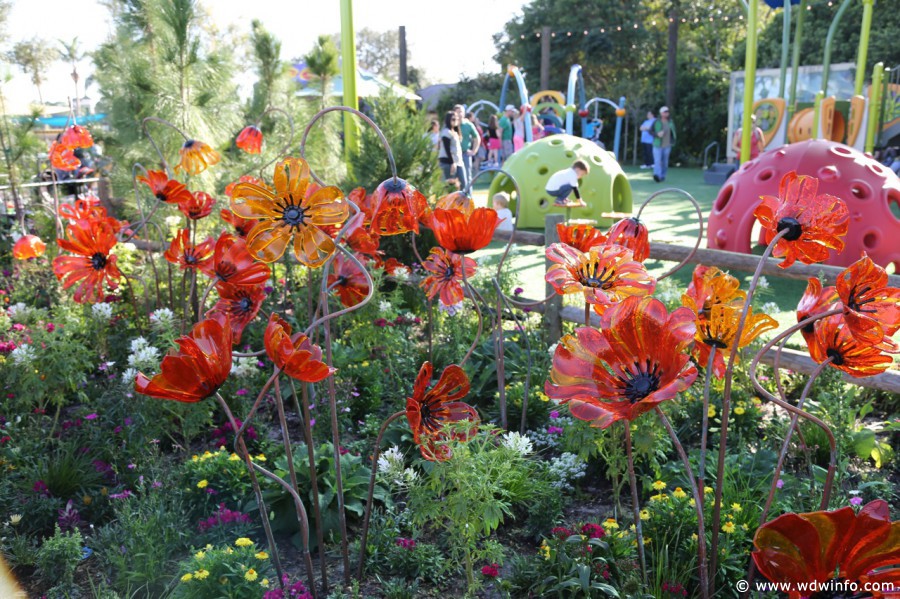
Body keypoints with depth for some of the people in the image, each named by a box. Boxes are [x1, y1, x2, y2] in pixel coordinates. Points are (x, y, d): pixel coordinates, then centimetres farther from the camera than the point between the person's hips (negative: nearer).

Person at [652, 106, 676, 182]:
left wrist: (672, 141, 15)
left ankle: (662, 176, 17)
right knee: (657, 160, -17)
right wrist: (657, 134, -18)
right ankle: (657, 175, -30)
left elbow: (673, 132, 22)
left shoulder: (670, 122, 10)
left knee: (665, 162, 7)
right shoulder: (656, 122, -3)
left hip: (667, 145, 4)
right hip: (658, 145, -4)